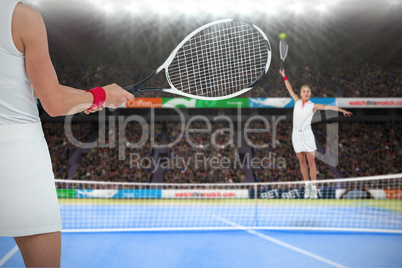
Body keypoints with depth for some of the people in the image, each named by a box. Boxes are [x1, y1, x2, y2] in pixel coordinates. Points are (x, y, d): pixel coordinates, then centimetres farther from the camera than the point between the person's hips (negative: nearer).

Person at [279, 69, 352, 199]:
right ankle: (307, 185, 20)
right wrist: (284, 76, 21)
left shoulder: (313, 106, 2)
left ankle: (313, 188, 0)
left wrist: (342, 110, -15)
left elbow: (328, 106, -5)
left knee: (311, 161, -5)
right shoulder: (297, 101, 9)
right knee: (302, 161, 8)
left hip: (307, 135, -3)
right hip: (296, 135, 3)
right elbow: (290, 89, 19)